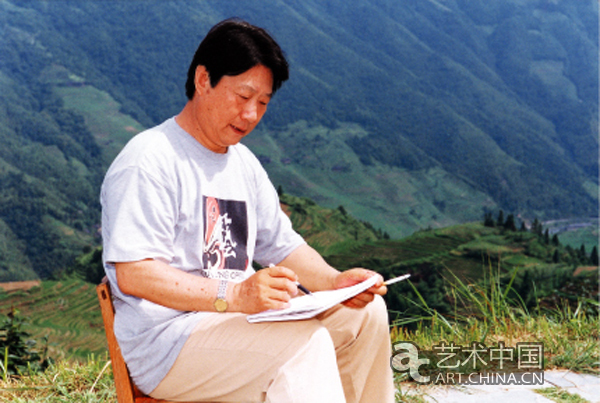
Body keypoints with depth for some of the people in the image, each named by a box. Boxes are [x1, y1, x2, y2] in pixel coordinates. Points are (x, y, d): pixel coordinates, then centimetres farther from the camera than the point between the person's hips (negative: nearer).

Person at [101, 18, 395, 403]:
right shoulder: (148, 161, -13)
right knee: (305, 342, -29)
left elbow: (283, 245, 19)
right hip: (166, 342, -9)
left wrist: (335, 281, -2)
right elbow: (132, 274, -22)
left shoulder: (244, 164, 17)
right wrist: (234, 295, -31)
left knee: (365, 312, 3)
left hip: (240, 318, 9)